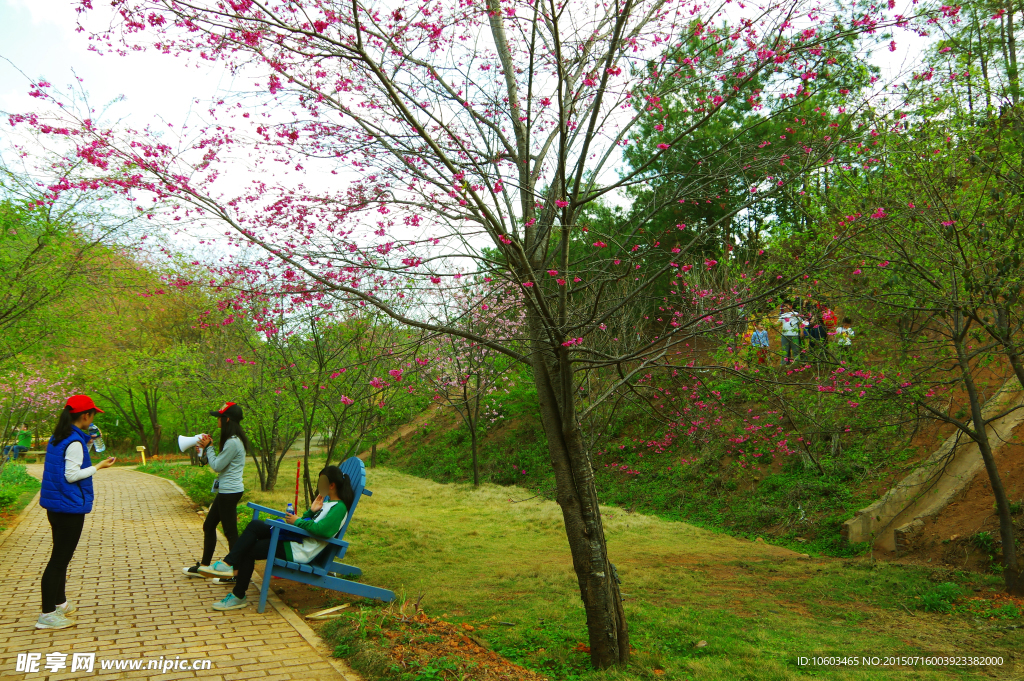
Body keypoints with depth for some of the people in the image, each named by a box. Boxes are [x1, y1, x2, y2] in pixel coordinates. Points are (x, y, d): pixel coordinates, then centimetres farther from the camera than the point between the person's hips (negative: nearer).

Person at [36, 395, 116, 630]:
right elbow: (71, 475, -21)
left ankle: (59, 603, 33)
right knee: (60, 559, -4)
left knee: (61, 556, 20)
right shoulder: (75, 442, -19)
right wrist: (98, 467, -13)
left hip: (55, 505, 10)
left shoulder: (57, 439, 9)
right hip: (70, 506, -10)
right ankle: (47, 615, 1)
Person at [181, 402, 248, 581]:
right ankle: (203, 566, 31)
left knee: (230, 532, -3)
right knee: (208, 526, 19)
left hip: (230, 492, -11)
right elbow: (220, 464, 13)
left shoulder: (233, 442, -20)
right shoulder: (233, 440, 12)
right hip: (226, 491, 11)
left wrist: (208, 447, -5)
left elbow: (217, 466, -16)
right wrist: (207, 448, 5)